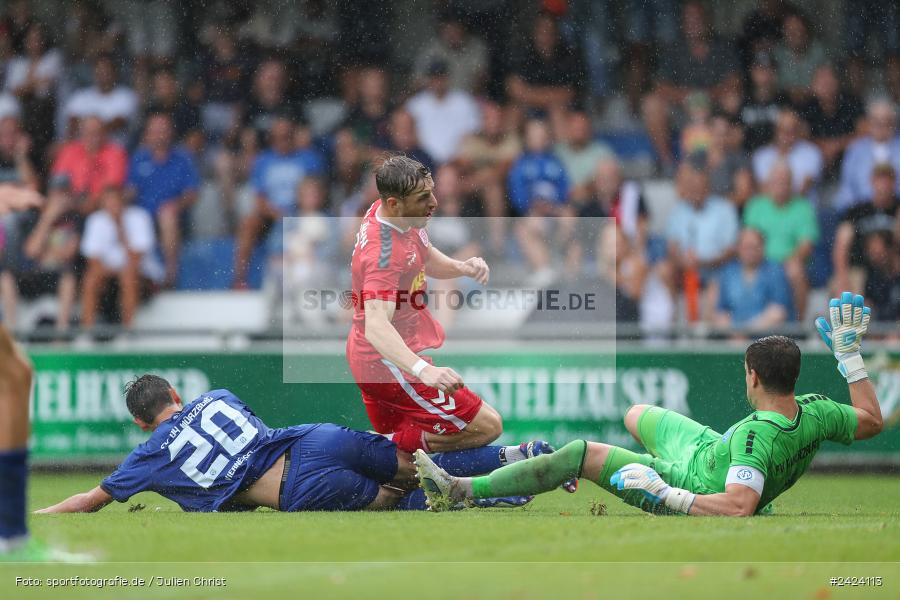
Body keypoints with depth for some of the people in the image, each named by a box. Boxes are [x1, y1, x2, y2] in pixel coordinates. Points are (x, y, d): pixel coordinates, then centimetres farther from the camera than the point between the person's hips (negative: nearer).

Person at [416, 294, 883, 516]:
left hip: (693, 485, -8)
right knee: (636, 415, 28)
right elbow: (871, 419, -5)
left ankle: (459, 490, -8)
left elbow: (738, 506, -51)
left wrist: (665, 495, -45)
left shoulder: (757, 436, -43)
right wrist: (849, 350, -3)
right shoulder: (815, 414, -21)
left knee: (580, 454, -12)